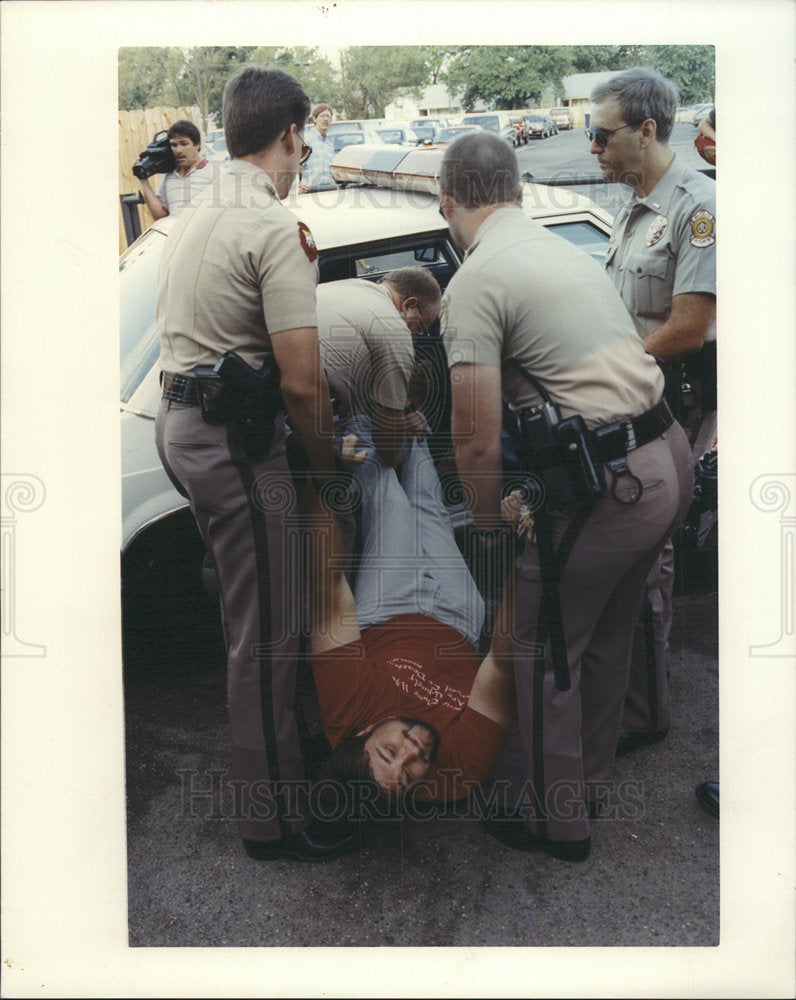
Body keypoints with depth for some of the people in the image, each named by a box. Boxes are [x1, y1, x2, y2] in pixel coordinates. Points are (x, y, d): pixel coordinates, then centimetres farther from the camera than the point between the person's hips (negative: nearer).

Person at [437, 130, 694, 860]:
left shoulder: (475, 283, -12)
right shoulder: (568, 251, 17)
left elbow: (478, 442, -16)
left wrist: (489, 526, 2)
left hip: (607, 485, -9)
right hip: (670, 457, 9)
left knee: (543, 650, 10)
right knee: (608, 635, 24)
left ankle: (559, 822, 26)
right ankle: (590, 781, 43)